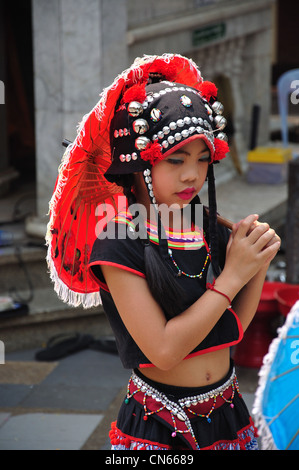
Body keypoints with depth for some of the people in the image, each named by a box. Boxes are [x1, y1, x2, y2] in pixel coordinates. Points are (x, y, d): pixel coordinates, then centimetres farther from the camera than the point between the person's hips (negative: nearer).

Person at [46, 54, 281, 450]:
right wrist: (232, 276, -17)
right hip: (160, 427, -5)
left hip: (226, 412, 5)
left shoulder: (208, 228, 0)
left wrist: (259, 266, -11)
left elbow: (234, 328, 3)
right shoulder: (117, 243, -17)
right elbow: (163, 350, -22)